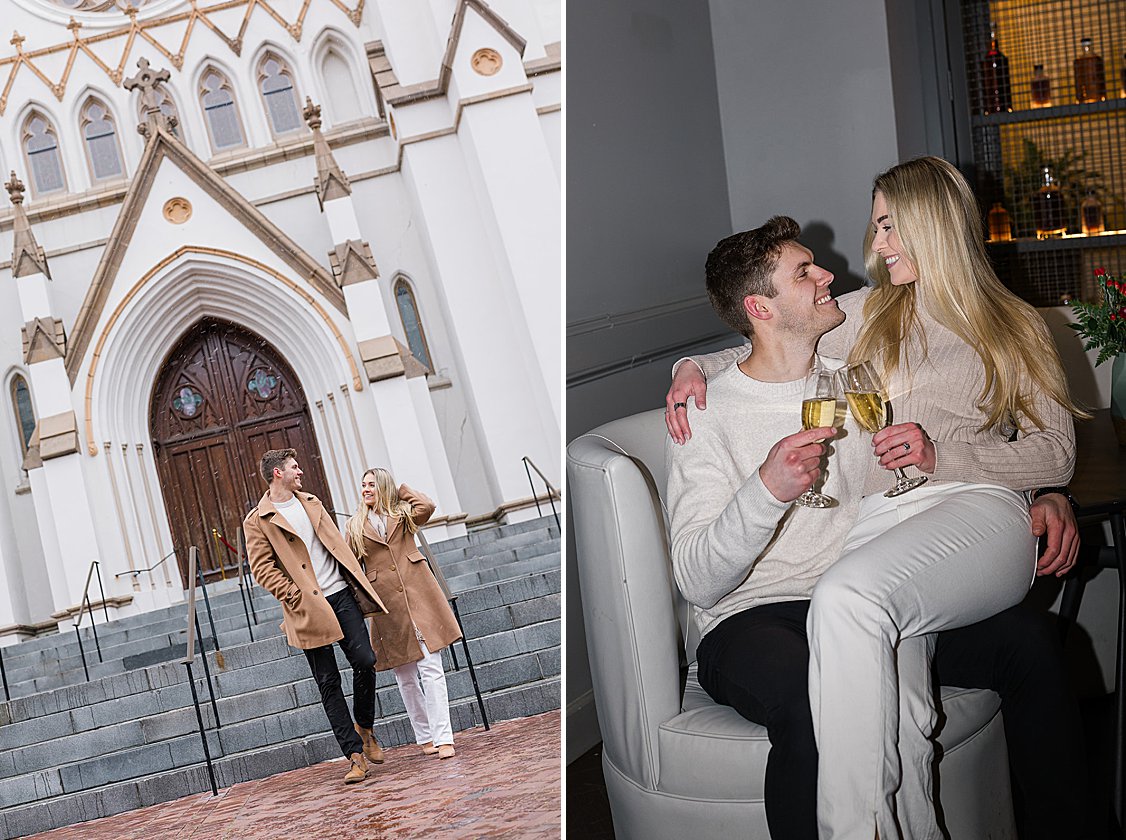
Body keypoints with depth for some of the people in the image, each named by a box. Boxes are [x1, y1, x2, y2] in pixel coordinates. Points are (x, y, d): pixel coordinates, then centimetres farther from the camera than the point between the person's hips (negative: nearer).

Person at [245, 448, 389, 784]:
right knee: (328, 683, -1)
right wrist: (297, 597, -14)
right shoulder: (257, 521, -1)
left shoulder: (311, 503, 18)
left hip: (341, 595, 4)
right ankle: (355, 755, 5)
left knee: (365, 661, -6)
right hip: (308, 607, -4)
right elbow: (262, 569, -7)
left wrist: (358, 581, 12)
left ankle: (364, 729, 19)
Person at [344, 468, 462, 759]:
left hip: (418, 594, -1)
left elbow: (427, 506, -9)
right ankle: (424, 737, 18)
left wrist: (400, 489, 5)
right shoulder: (354, 526, 12)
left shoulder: (402, 514, 11)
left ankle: (443, 738, -10)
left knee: (430, 668, -9)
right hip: (386, 602, 1)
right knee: (405, 676, 5)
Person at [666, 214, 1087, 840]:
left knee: (1029, 640, -16)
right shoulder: (708, 415, -5)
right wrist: (767, 490, -30)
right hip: (752, 621, -5)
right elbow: (697, 582, -14)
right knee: (815, 704, -39)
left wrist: (1045, 494, 2)